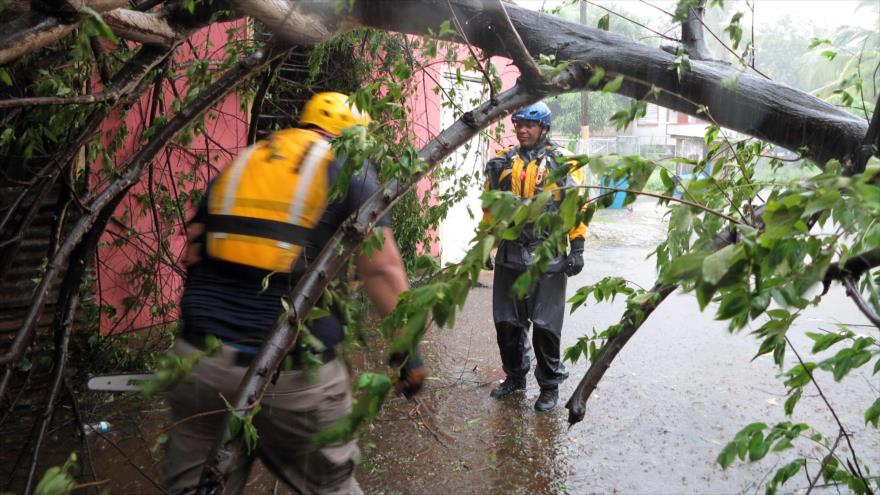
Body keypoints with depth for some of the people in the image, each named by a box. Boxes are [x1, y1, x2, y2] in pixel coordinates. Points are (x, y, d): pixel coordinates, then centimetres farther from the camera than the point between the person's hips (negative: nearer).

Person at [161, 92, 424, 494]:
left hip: (202, 359, 4)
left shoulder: (239, 163, 16)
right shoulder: (349, 167, 2)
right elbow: (381, 268, -7)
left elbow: (193, 253, 18)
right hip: (294, 372, -4)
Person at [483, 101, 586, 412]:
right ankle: (515, 376, 32)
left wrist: (577, 248, -8)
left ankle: (550, 386, 19)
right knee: (506, 322, 12)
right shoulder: (503, 162, 10)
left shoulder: (561, 162, -2)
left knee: (545, 326, 1)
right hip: (510, 255, 5)